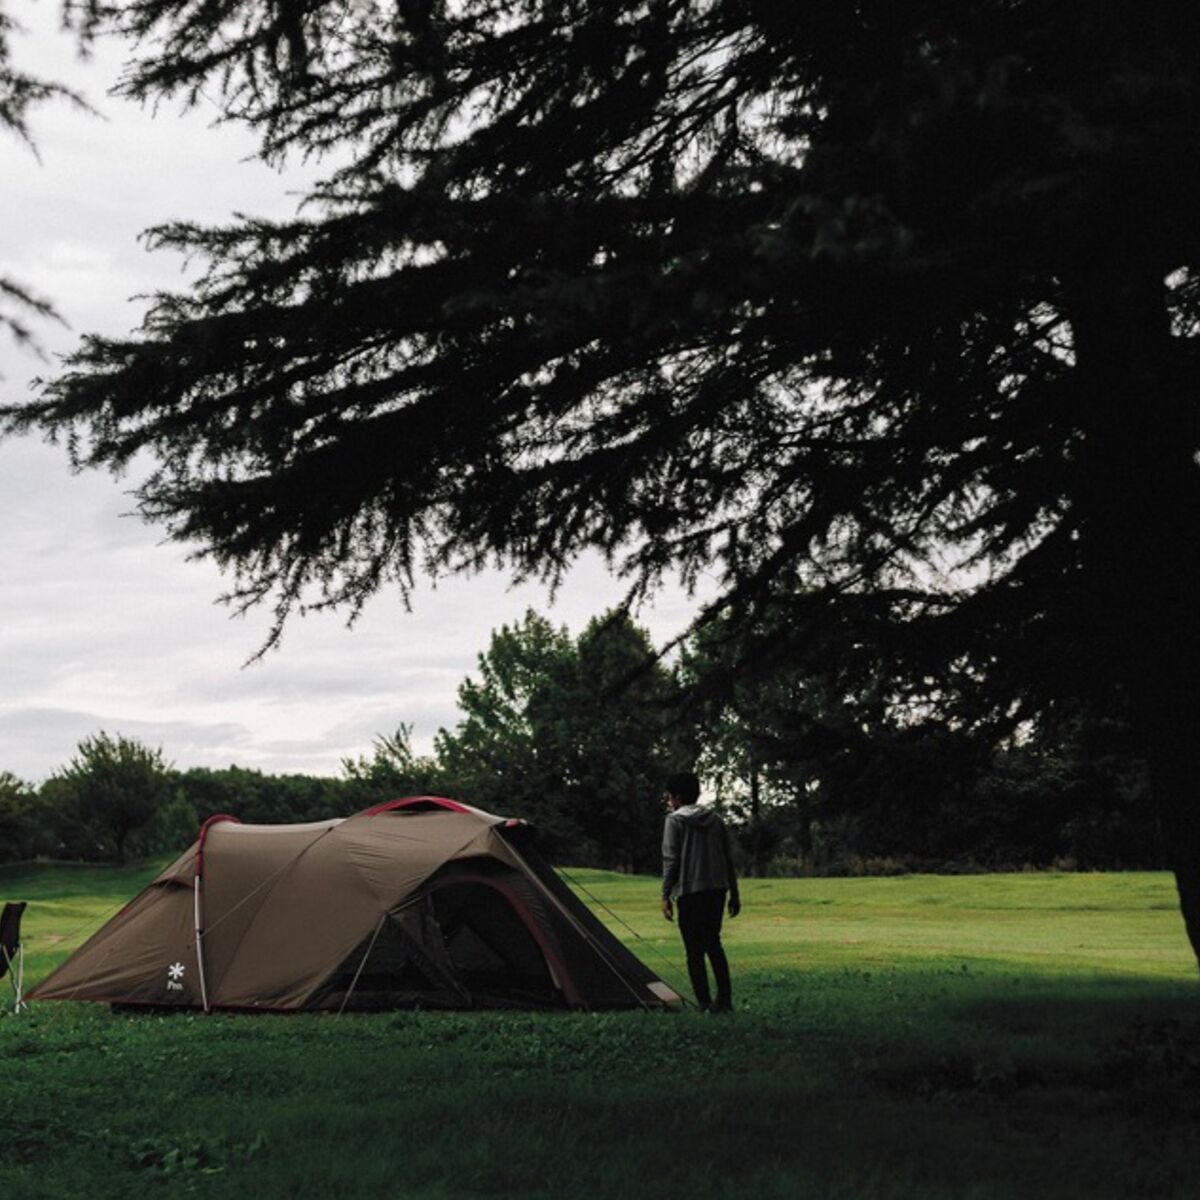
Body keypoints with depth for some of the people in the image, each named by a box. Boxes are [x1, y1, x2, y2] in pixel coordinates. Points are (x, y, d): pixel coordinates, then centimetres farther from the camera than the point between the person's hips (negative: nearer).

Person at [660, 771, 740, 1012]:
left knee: (694, 950, -1)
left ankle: (705, 1004, -5)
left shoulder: (674, 820, -3)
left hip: (690, 892, -6)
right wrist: (734, 894, 18)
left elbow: (670, 860, -9)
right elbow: (728, 859, 13)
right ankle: (724, 999, 11)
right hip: (717, 890, 6)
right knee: (713, 944, 16)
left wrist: (665, 895, -7)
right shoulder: (715, 820, 12)